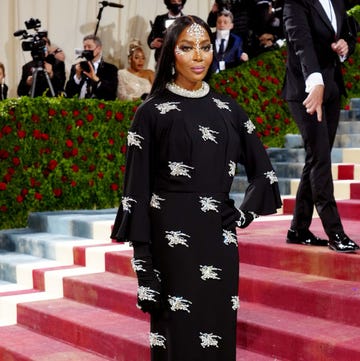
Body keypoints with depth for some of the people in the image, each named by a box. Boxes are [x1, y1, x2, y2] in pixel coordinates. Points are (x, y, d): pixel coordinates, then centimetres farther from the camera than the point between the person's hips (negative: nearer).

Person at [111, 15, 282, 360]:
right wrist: (142, 260, -10)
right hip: (174, 239, -4)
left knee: (220, 331, 9)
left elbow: (262, 170, 17)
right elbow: (137, 187, -5)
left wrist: (244, 215, 3)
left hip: (220, 239, 4)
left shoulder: (228, 109, 10)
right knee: (180, 332, 1)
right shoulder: (152, 112, -3)